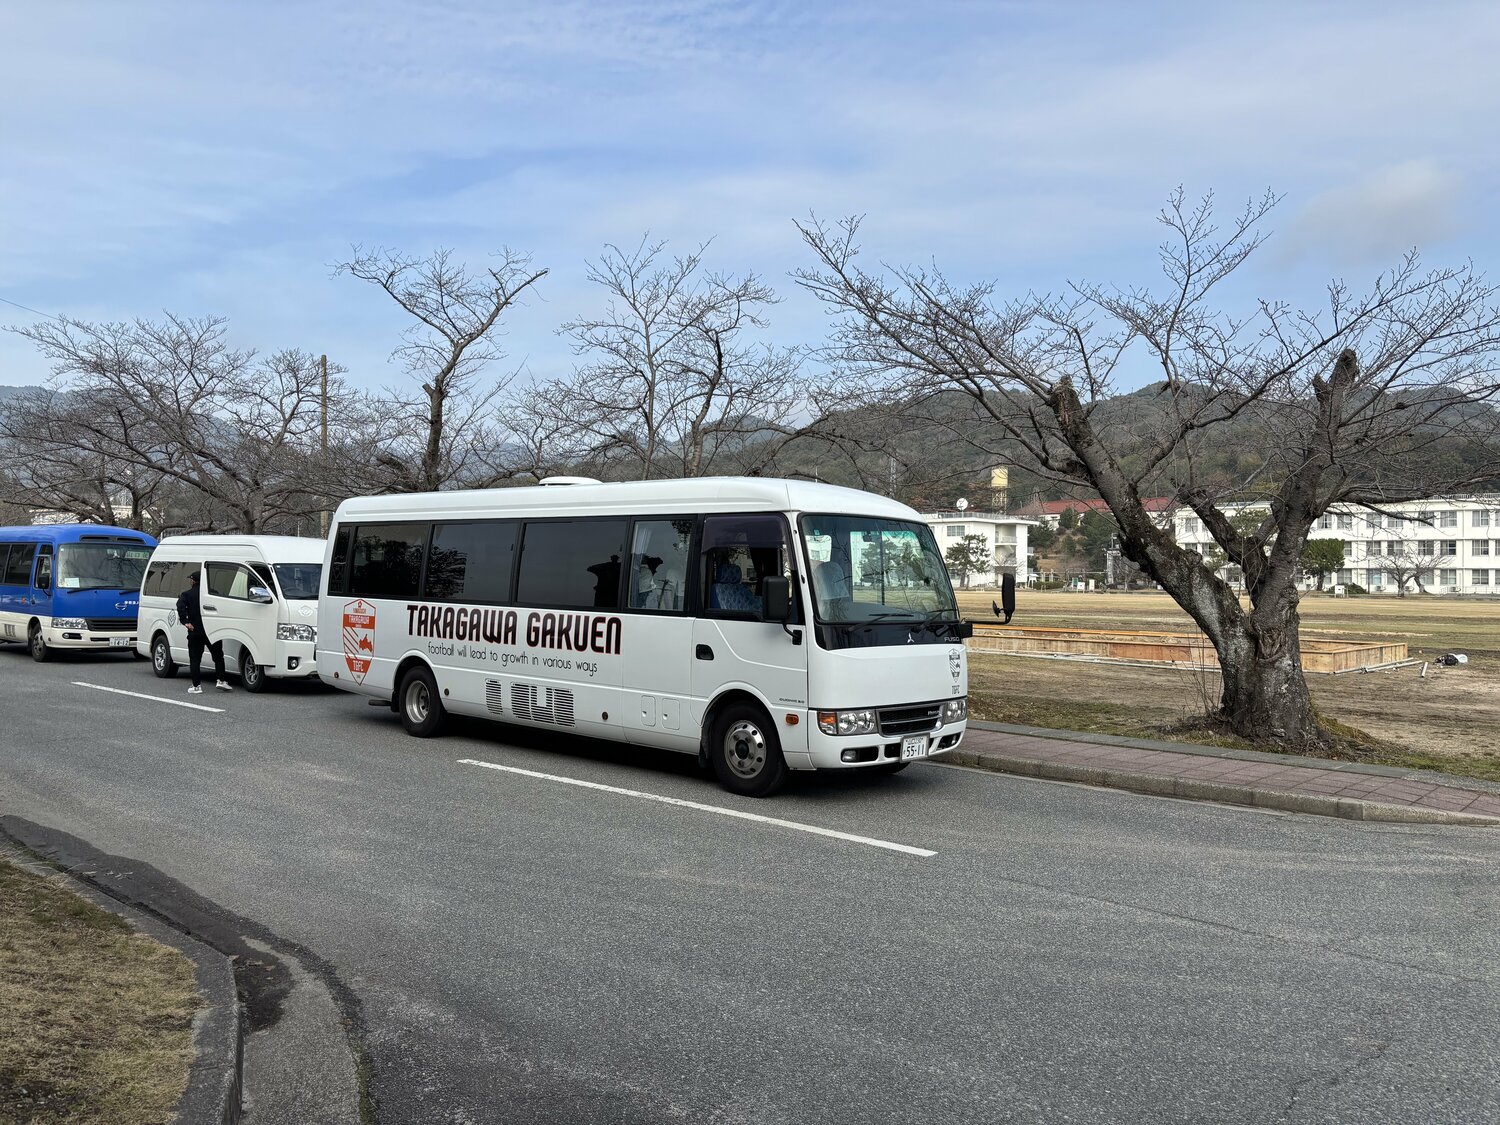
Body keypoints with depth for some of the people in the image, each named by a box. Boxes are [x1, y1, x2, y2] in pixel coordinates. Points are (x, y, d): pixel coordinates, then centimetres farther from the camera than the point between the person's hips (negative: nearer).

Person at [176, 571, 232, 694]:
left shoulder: (186, 594, -1)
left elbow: (180, 606, -19)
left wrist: (185, 622, -16)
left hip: (195, 632, -2)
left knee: (194, 659, 5)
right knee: (218, 656, 13)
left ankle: (196, 686, 2)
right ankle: (221, 681, 4)